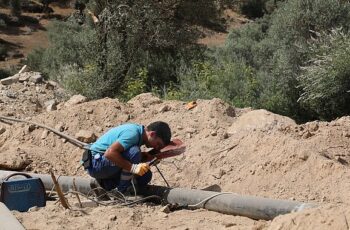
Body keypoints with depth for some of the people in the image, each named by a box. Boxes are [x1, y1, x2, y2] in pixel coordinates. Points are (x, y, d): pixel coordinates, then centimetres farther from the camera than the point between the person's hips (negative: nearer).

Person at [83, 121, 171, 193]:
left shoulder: (140, 134, 6)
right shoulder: (132, 133, -24)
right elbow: (110, 153, -33)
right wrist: (133, 167, -36)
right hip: (95, 162, -9)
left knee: (145, 175, 1)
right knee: (134, 152, -29)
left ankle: (106, 184, 12)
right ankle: (122, 191, -16)